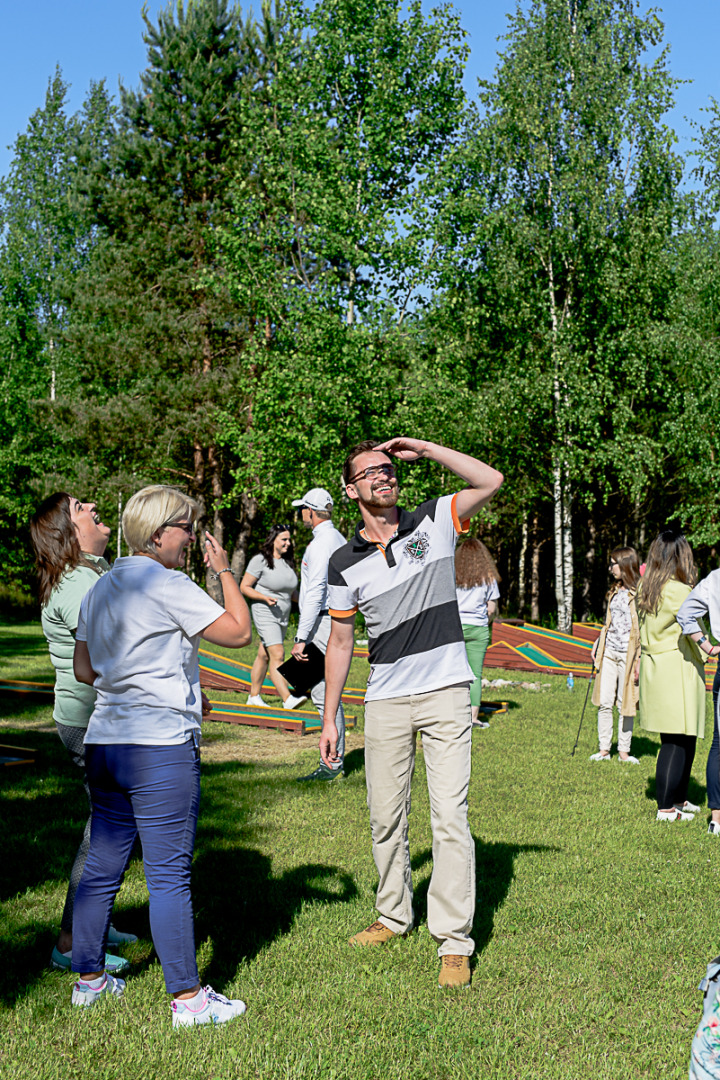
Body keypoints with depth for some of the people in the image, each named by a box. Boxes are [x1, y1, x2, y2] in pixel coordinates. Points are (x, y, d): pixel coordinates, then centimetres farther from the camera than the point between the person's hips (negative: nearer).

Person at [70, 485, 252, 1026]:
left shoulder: (101, 589, 14)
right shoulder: (167, 585, -12)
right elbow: (238, 631, -14)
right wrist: (225, 570, -1)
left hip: (104, 742, 8)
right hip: (161, 746, -8)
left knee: (102, 865, 16)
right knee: (169, 875, -2)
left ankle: (88, 978, 28)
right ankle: (188, 997, 6)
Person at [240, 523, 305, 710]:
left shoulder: (287, 562, 11)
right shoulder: (260, 560, -10)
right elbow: (244, 587, -10)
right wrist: (265, 598, -23)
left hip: (282, 617, 7)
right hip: (265, 615, -7)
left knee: (264, 656, 13)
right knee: (277, 655, -17)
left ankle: (254, 696, 21)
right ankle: (287, 699, -25)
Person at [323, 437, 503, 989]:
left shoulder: (433, 522, 3)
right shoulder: (346, 564, 4)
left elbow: (491, 480, -6)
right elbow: (340, 641, 11)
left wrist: (423, 448, -6)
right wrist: (330, 718, 10)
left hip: (446, 694, -2)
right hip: (385, 701, 2)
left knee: (450, 815, -7)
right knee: (386, 817, 10)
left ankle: (455, 941, -1)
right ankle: (395, 916, 31)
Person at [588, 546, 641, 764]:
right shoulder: (615, 591, 14)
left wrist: (640, 657, -15)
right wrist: (597, 644, 16)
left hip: (628, 653, -6)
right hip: (609, 651, 6)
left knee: (625, 704, 1)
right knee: (604, 702, 3)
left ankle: (624, 750, 11)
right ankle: (604, 749, 9)